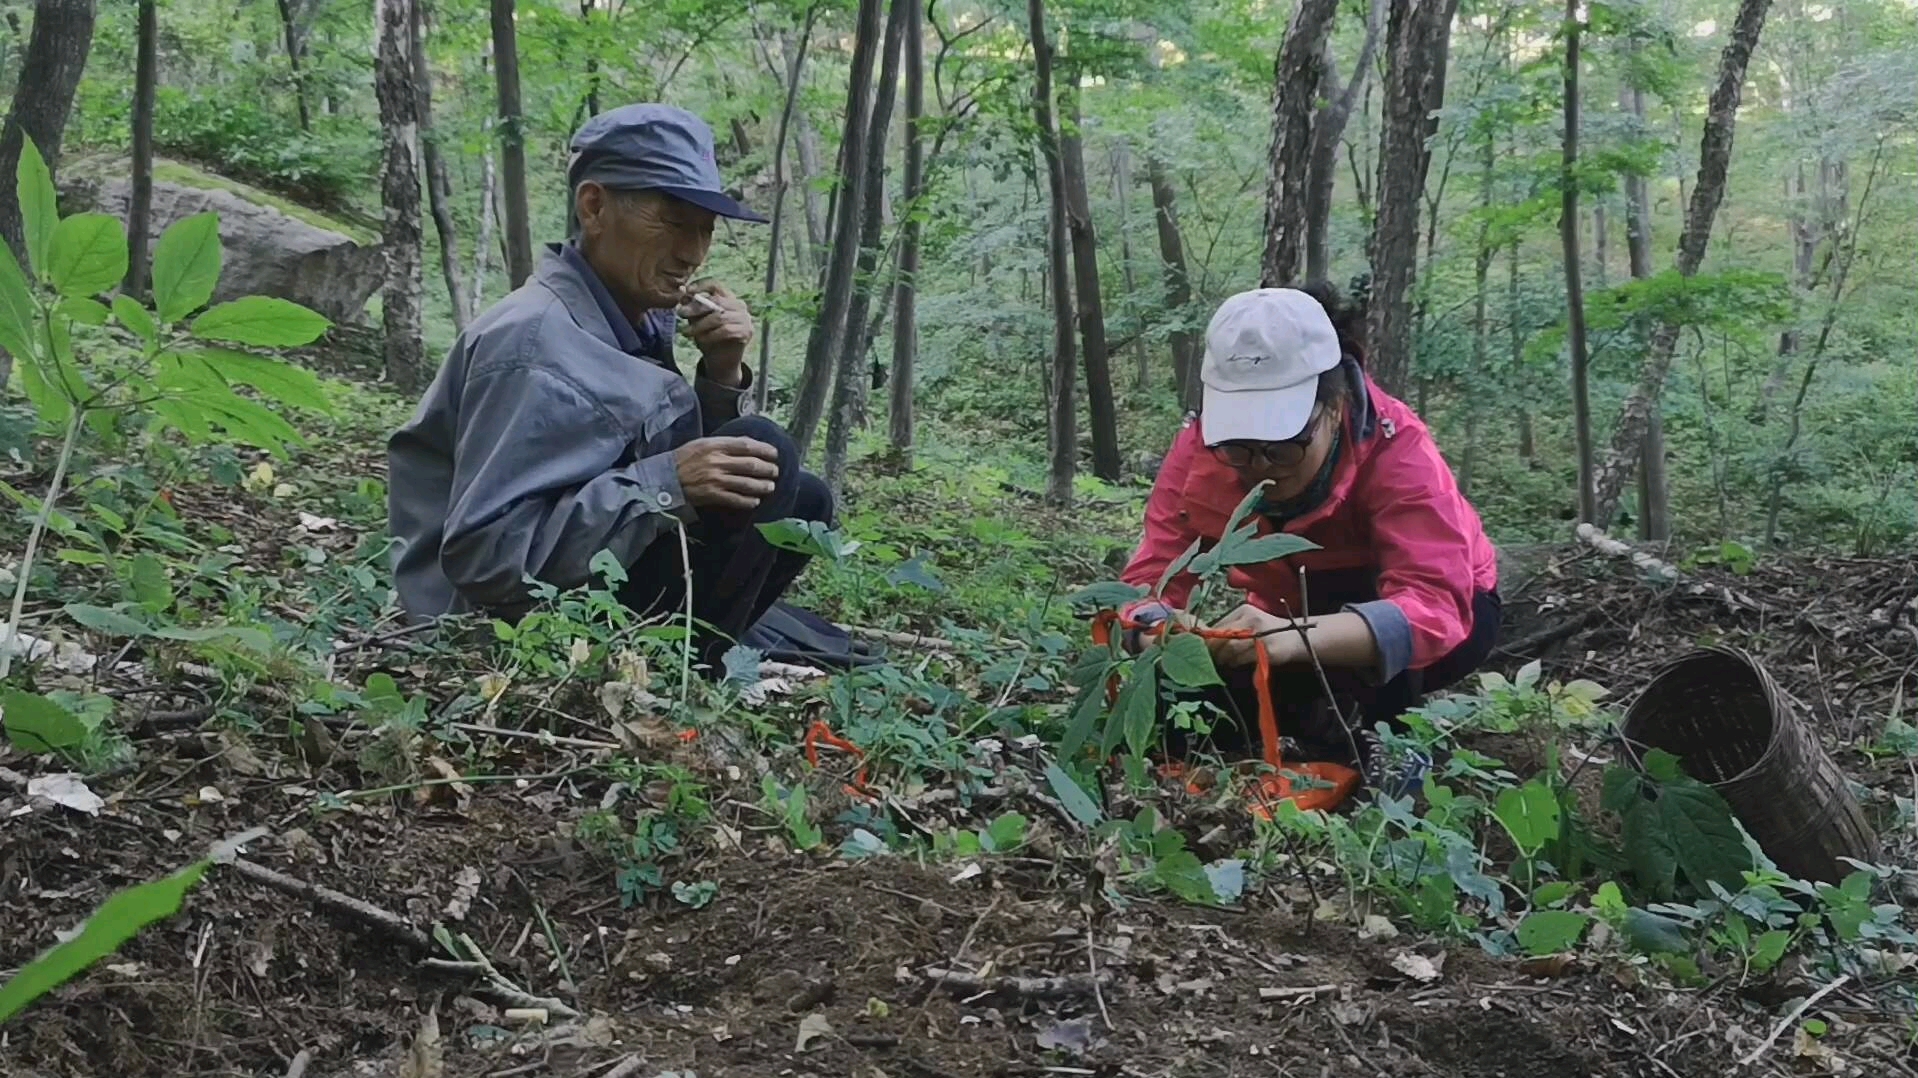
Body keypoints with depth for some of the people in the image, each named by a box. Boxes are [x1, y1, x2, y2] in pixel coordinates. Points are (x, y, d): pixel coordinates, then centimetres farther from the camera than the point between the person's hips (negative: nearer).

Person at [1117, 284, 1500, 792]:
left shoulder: (1396, 448, -34)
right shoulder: (1199, 449, -23)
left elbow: (1434, 606, -45)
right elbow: (1152, 576, -26)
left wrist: (1297, 636, -63)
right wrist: (1161, 632, -52)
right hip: (1305, 615, 4)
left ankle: (1360, 750, -9)